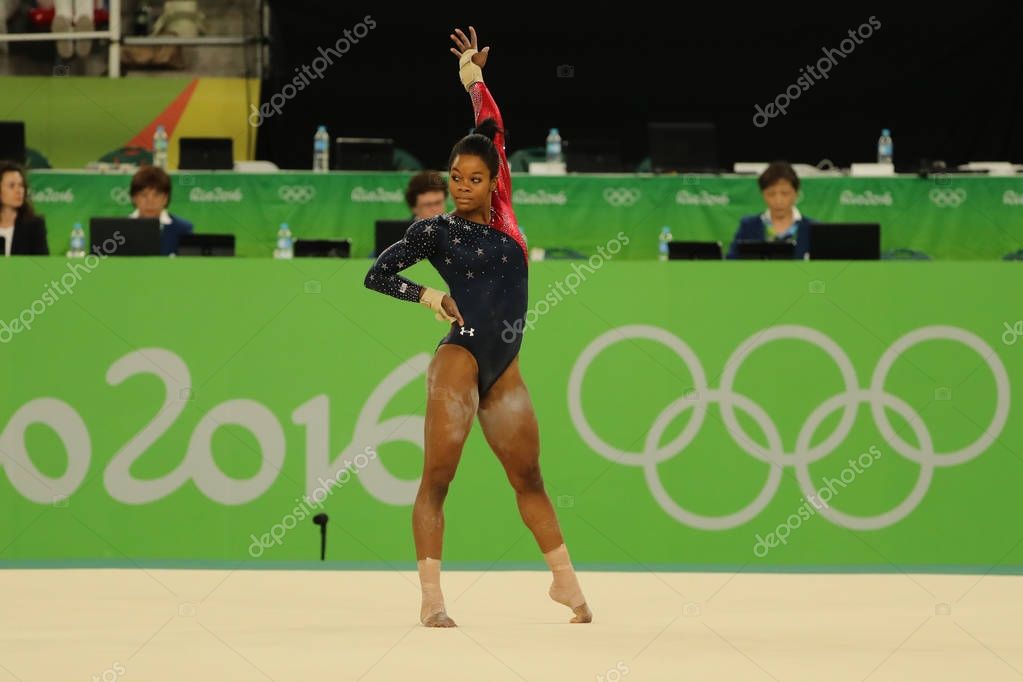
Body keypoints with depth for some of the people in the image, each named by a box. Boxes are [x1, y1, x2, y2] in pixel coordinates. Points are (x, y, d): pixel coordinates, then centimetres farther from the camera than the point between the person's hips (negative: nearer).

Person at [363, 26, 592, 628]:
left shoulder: (503, 214, 11)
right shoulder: (436, 230, 0)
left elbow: (494, 132, 17)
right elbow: (377, 274, 4)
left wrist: (475, 79, 17)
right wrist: (429, 297, -6)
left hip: (504, 369, 6)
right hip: (460, 359, -6)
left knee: (529, 477, 12)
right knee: (437, 477, -8)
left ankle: (565, 580, 20)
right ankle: (432, 599, -12)